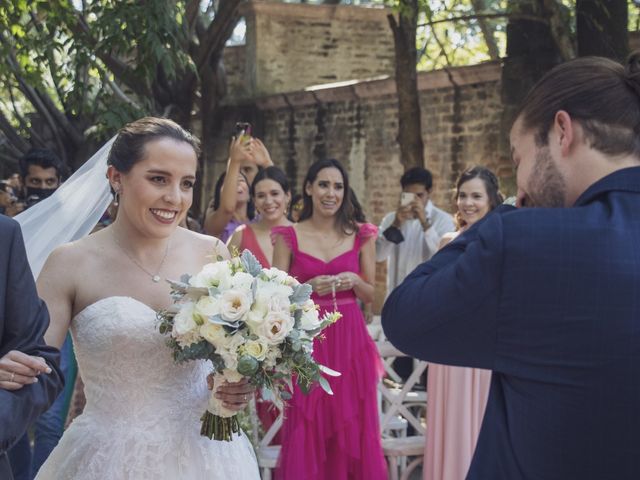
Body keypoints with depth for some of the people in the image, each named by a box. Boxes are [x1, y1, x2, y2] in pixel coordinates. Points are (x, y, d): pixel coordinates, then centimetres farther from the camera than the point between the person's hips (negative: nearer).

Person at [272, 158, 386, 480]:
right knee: (307, 431, 1)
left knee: (352, 428, 4)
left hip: (350, 339, 2)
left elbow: (371, 295, 10)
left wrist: (354, 282, -11)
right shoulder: (288, 237, 1)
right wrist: (310, 287, -17)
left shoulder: (361, 235, 6)